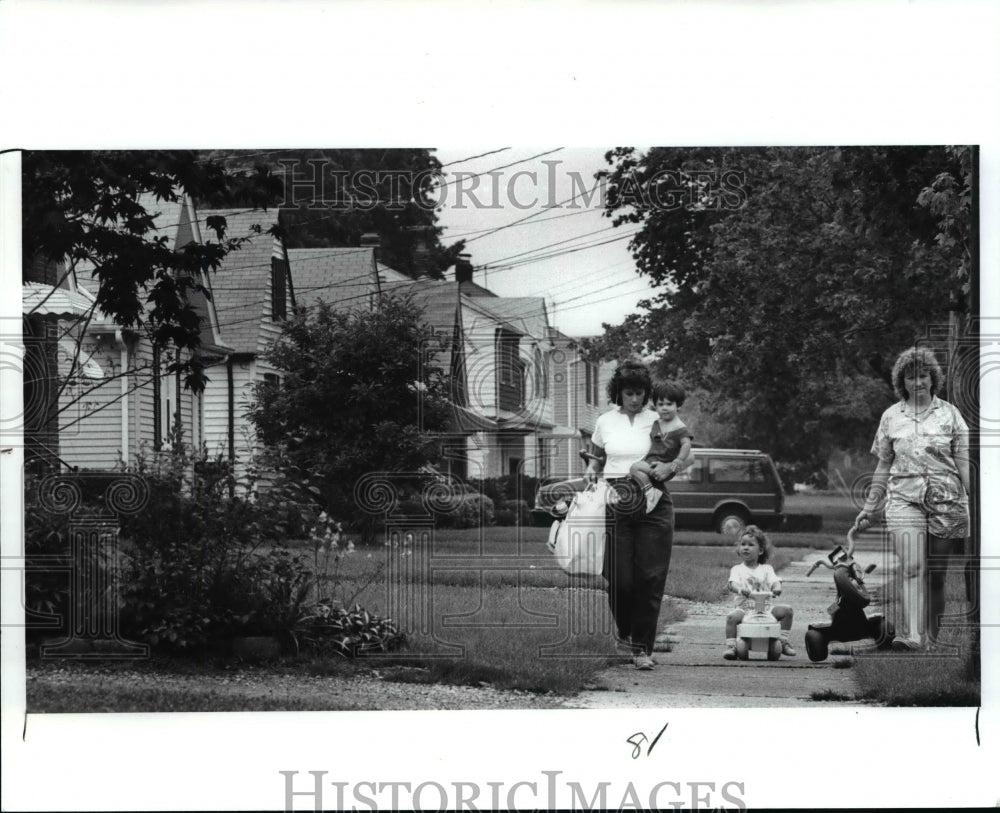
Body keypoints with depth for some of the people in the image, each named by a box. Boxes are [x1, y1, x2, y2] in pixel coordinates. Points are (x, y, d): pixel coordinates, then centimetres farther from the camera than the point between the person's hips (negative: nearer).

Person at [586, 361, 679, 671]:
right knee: (619, 576, -3)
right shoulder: (605, 422, 9)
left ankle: (642, 647, 2)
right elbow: (597, 458, 21)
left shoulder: (658, 421, 5)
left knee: (650, 577, -4)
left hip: (653, 503, -1)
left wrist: (668, 467, -13)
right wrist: (592, 471, 0)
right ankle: (625, 632, 24)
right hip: (615, 503, 1)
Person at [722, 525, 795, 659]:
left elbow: (775, 581, -2)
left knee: (787, 610, -17)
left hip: (766, 607, 2)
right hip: (744, 607, -2)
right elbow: (733, 584, -9)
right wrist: (740, 589, -33)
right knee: (732, 617, -32)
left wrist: (777, 588, -27)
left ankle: (783, 642, -6)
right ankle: (730, 646, -23)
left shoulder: (766, 569, 14)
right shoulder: (737, 569, 9)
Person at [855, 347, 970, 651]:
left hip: (947, 500, 0)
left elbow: (965, 462, 5)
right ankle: (910, 635, -24)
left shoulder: (949, 413, 6)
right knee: (911, 567, -16)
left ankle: (934, 635, 10)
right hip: (904, 499, 0)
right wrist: (869, 508, 15)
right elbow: (883, 467, 15)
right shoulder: (891, 416, 9)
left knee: (938, 572, 2)